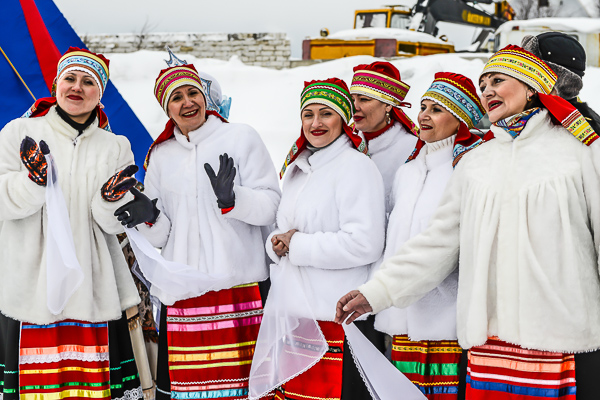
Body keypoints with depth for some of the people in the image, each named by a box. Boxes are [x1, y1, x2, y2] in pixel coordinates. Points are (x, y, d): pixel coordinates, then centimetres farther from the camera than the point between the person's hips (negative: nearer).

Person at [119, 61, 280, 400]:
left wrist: (232, 199, -18)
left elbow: (271, 204, -1)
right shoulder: (161, 155, 16)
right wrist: (150, 218, -5)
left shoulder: (241, 137, 6)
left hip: (239, 285, -3)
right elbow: (160, 236, 16)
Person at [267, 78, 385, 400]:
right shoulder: (296, 168, 19)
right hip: (291, 311, 7)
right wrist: (277, 244, 0)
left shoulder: (356, 166, -7)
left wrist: (297, 246, -11)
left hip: (337, 315, -7)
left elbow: (364, 244, -18)